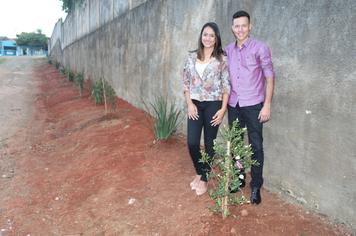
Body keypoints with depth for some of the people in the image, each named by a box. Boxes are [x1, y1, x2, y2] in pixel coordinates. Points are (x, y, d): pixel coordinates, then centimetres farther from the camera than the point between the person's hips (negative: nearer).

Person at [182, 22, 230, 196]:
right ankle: (199, 172, 26)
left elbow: (226, 86, -3)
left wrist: (223, 109, -10)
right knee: (192, 142, -1)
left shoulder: (222, 59, -3)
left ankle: (204, 178, 23)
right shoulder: (191, 57, 6)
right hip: (195, 105, 3)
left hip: (213, 105, -3)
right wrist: (189, 103, -3)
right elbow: (186, 82, 7)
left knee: (209, 144, 6)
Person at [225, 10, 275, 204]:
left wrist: (267, 105, -10)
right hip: (233, 105, 4)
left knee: (256, 146, 2)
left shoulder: (260, 48, -5)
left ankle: (256, 186, 15)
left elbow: (269, 77, -5)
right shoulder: (228, 50, 8)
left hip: (253, 105, -4)